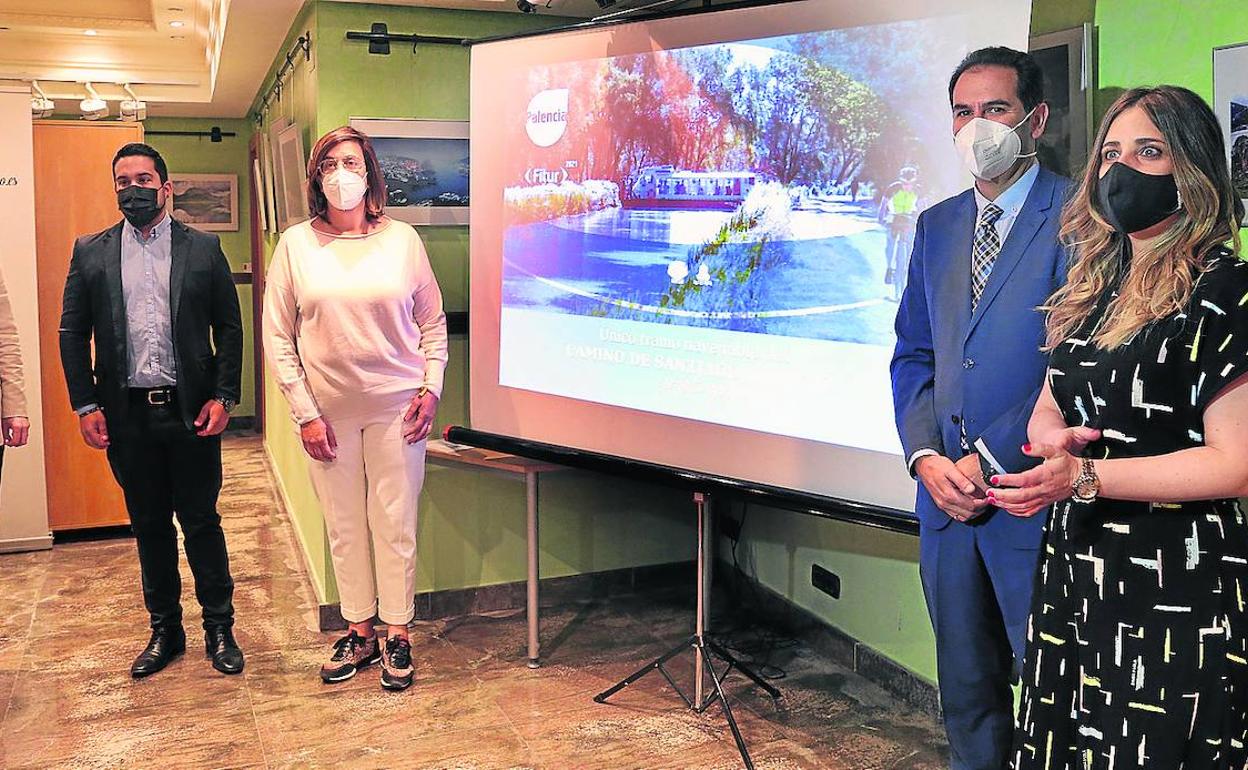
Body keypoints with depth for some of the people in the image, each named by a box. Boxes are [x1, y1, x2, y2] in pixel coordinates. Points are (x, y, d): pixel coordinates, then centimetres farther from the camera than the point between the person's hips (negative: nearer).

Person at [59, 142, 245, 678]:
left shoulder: (204, 248, 2)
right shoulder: (90, 252, 6)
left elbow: (229, 327, 3)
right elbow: (73, 333, 7)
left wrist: (224, 396, -6)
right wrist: (85, 405, -1)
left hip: (191, 412, -2)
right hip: (127, 413, 2)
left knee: (202, 522, 6)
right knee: (149, 527, 12)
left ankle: (219, 628, 18)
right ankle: (165, 630, 25)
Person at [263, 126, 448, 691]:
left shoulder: (402, 239, 2)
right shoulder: (295, 244, 1)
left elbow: (433, 322, 9)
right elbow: (277, 338, 2)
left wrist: (431, 388, -3)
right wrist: (304, 412, -4)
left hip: (396, 406, -1)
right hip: (328, 410, 1)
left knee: (395, 524, 3)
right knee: (343, 527, 9)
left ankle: (398, 636, 16)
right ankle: (359, 633, 23)